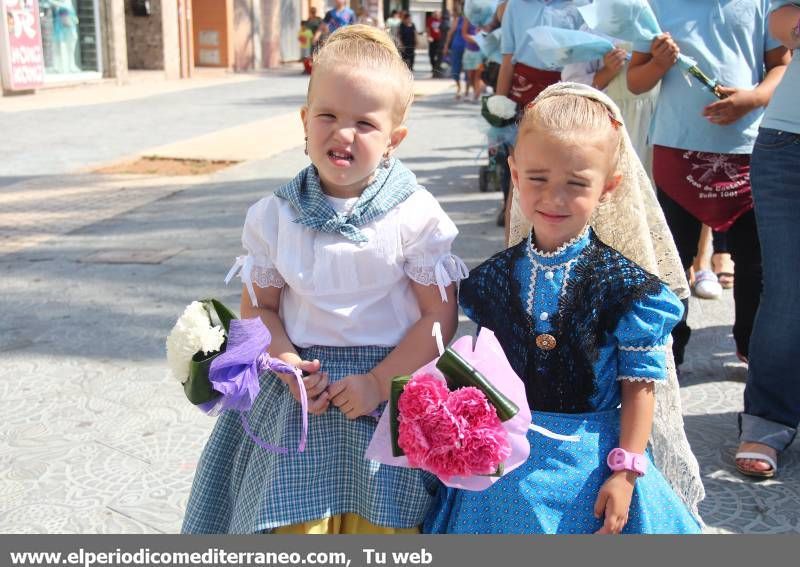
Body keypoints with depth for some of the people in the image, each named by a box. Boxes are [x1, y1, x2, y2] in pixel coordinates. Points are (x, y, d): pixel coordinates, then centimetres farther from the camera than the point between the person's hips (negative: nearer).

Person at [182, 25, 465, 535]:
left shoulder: (415, 216, -9)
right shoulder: (275, 217, -1)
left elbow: (440, 315, -8)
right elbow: (258, 307, 6)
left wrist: (379, 382, -14)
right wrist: (288, 365, -10)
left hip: (390, 397, -2)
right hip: (301, 393, 2)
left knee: (380, 525, 3)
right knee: (295, 522, 6)